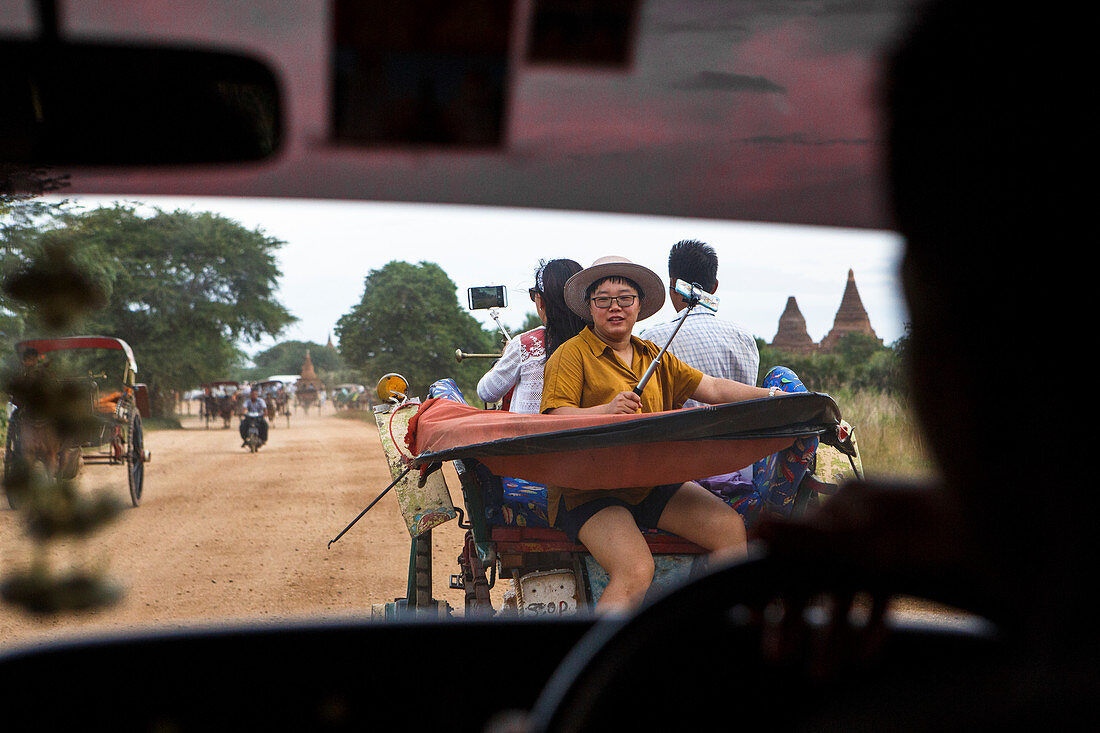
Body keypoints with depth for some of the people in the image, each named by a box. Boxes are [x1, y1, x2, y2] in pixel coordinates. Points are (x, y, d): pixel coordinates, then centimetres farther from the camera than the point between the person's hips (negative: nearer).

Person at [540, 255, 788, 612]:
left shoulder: (655, 358, 20)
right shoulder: (572, 354, 2)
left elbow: (712, 388, 15)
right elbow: (555, 419, -10)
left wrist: (769, 395, 3)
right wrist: (607, 410, -26)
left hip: (655, 485, 6)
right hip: (588, 489, -6)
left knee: (731, 528, -11)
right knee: (636, 571, -30)